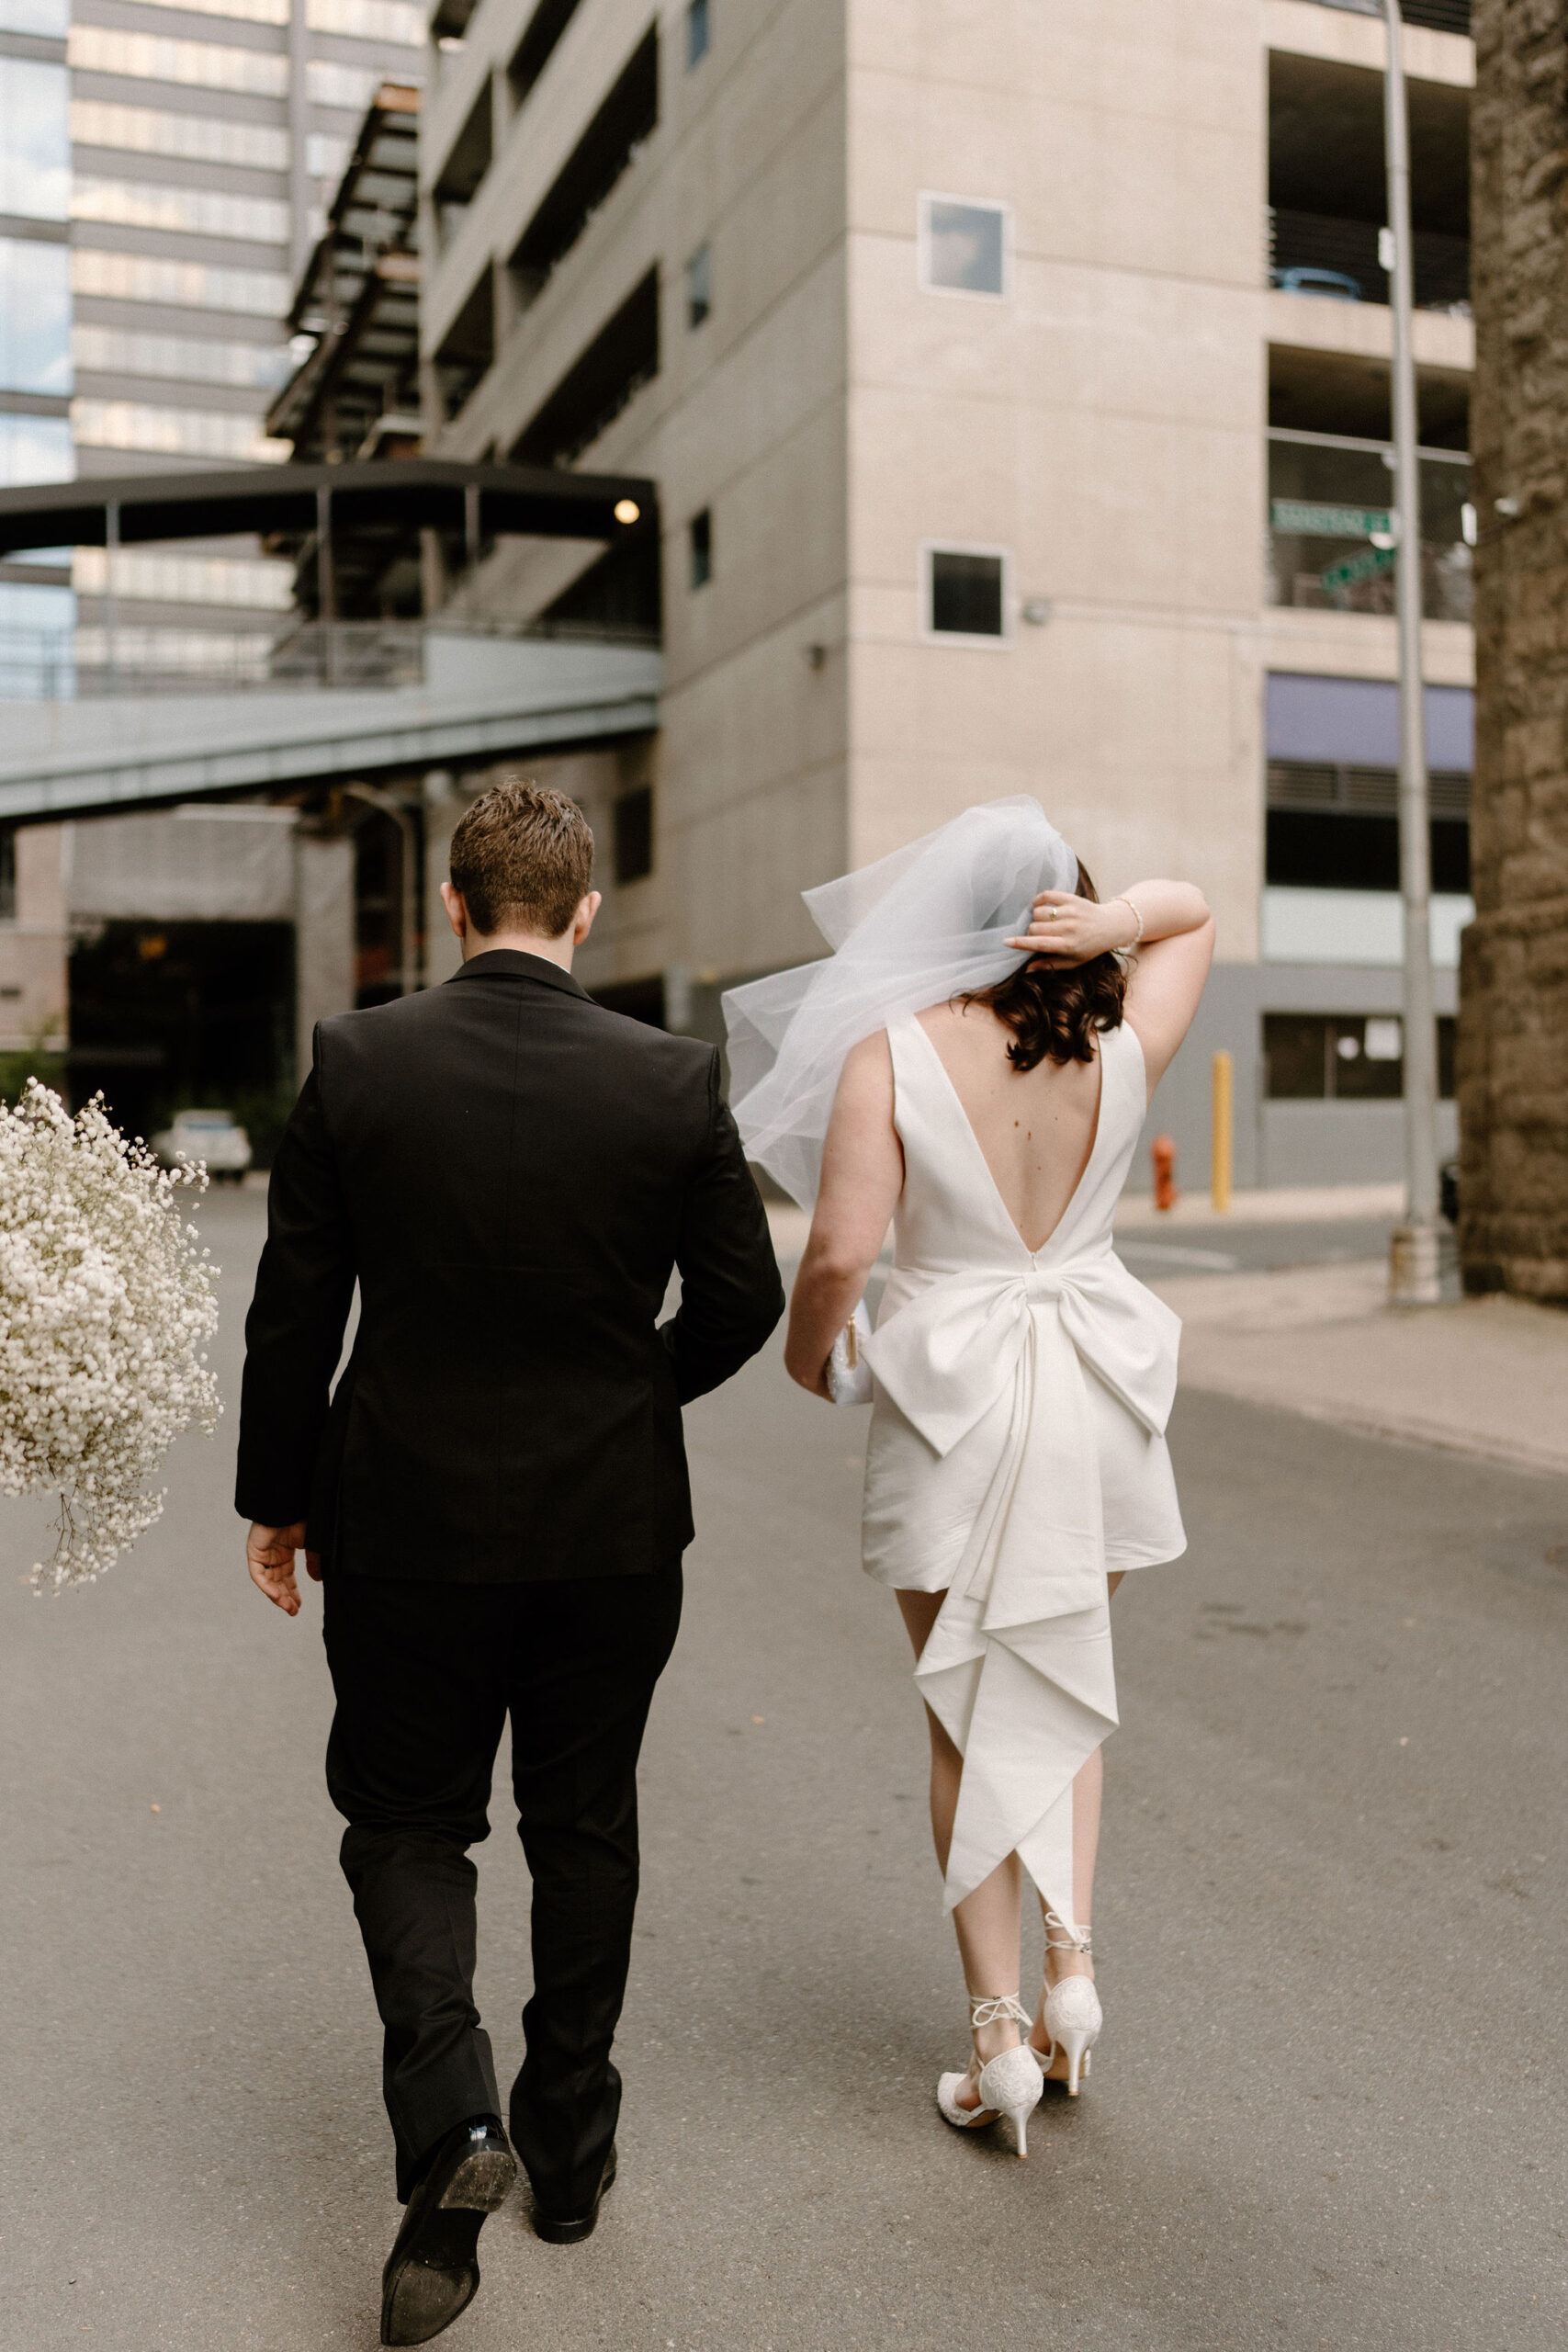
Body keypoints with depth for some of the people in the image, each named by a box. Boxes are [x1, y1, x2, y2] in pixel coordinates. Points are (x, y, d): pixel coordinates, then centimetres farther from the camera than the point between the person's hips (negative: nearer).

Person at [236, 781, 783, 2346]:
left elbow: (294, 1307, -5)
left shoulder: (354, 1063, -9)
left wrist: (276, 1497, 7)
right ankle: (569, 2145, 32)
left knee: (406, 1822, 17)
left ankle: (448, 2118, -2)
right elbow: (742, 1300, -3)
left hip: (408, 1523, -1)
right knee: (585, 1829, 18)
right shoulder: (674, 1081, -9)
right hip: (612, 1527, 1)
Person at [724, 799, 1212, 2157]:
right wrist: (1111, 925, -6)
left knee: (970, 1714, 11)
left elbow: (841, 1248, -17)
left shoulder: (891, 1054, -13)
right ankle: (1073, 1961, 18)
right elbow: (1191, 914, 15)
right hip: (1095, 1396, 3)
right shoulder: (1121, 1050, -3)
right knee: (1066, 1688, 23)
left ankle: (1001, 2031, 15)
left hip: (953, 1398, -3)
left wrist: (807, 1346, 3)